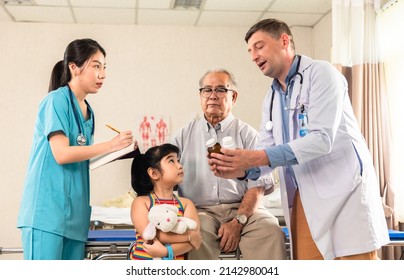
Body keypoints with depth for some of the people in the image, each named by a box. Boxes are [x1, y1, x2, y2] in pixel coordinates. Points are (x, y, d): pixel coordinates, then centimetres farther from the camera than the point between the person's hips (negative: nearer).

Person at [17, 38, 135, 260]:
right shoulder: (57, 100, -6)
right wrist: (111, 145, -12)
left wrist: (121, 151, 5)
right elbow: (61, 154, -15)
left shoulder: (88, 111, 16)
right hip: (47, 207, -8)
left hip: (75, 211, 8)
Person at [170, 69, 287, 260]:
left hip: (242, 209, 0)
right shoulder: (185, 135, 18)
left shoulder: (247, 134, 11)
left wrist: (237, 222, -12)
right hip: (200, 210, 0)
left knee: (270, 230, -30)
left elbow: (257, 186, 1)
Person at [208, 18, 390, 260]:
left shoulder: (321, 73, -6)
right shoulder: (271, 99, 17)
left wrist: (258, 157, -24)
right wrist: (240, 169, -14)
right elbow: (267, 153, 9)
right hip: (304, 197, 7)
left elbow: (322, 139, -19)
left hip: (344, 189, -6)